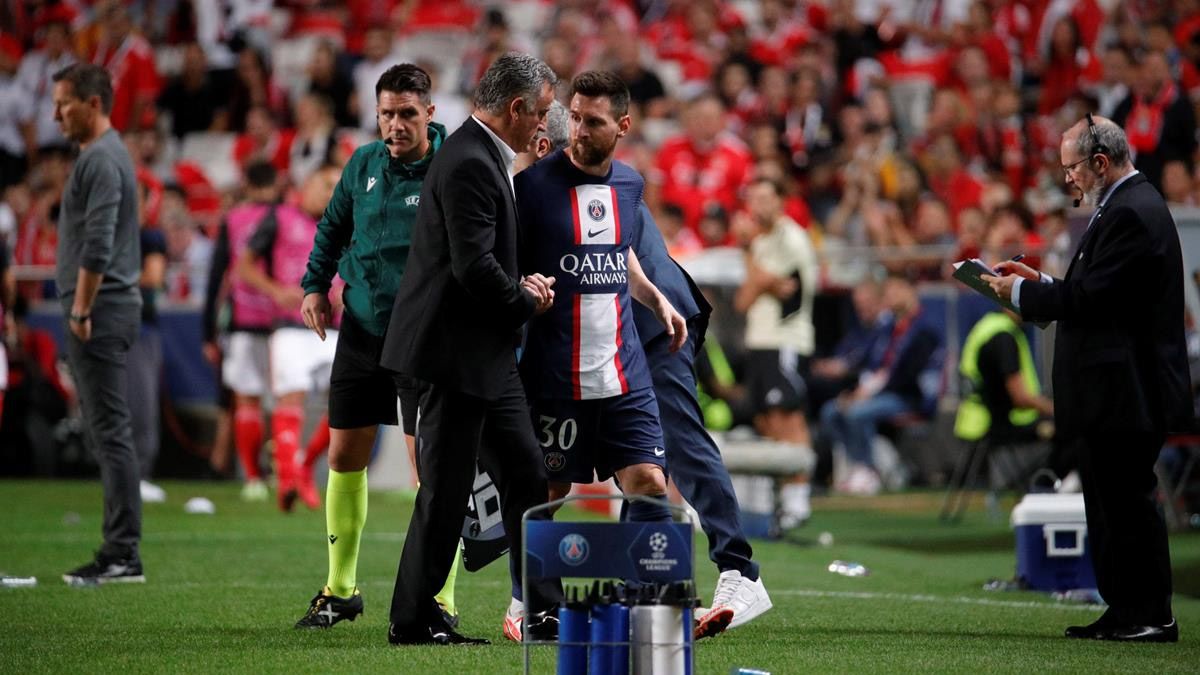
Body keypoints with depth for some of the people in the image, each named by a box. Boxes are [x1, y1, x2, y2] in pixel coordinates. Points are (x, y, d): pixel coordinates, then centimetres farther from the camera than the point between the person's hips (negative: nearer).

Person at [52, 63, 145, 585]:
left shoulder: (100, 160, -14)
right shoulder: (106, 153, 18)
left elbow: (97, 247, -22)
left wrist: (81, 311, -19)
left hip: (99, 311, -10)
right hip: (107, 308, 10)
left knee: (110, 430, -10)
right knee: (108, 431, 10)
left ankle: (123, 554, -10)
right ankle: (119, 550, 12)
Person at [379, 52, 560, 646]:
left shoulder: (486, 157, 14)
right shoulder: (469, 163, -19)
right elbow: (473, 266, -25)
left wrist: (521, 286, 7)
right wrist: (526, 301, -9)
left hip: (487, 353, 11)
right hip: (456, 352, -10)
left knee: (525, 477, 11)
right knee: (446, 489, -3)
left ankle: (544, 612, 15)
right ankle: (412, 620, 6)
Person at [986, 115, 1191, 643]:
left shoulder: (1130, 214, -17)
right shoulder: (1130, 205, 17)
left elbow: (1091, 297, -22)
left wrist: (1021, 292, -10)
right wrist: (1041, 282, 12)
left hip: (1126, 394, -11)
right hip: (1117, 392, 11)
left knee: (1127, 501, -6)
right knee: (1110, 503, 13)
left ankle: (1150, 615, 0)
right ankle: (1122, 613, 17)